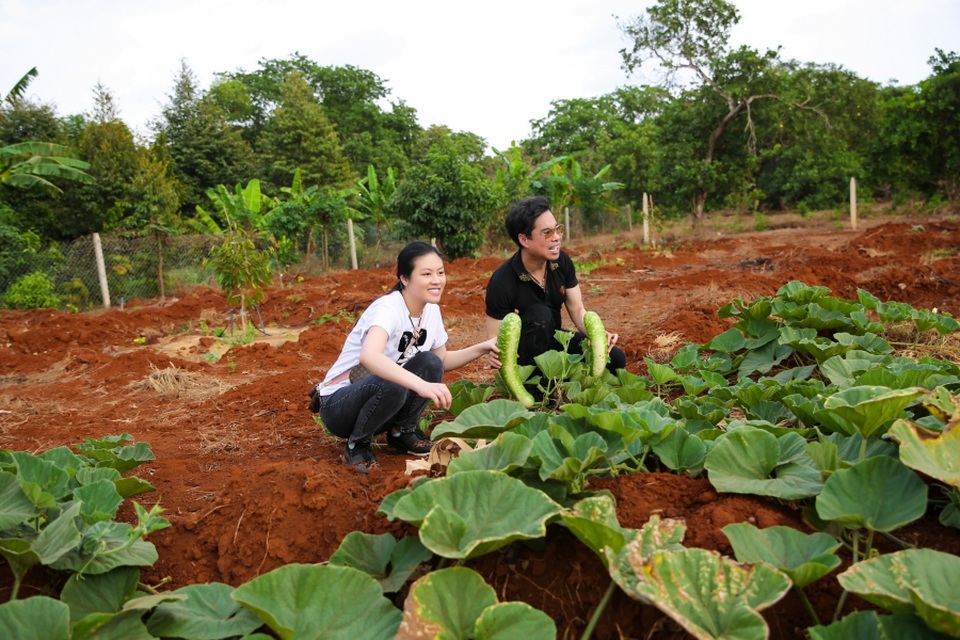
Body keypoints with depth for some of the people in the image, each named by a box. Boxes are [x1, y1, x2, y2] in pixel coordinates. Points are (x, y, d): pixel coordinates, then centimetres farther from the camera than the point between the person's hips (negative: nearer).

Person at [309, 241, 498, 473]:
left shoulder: (431, 310, -3)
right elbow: (368, 356, -48)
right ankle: (357, 444, -8)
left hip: (378, 400, 6)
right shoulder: (387, 308, -28)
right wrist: (421, 385, -60)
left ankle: (402, 432, 4)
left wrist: (482, 348, -5)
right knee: (391, 385, -36)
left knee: (430, 363, -16)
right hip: (338, 405, -6)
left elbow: (442, 361, 11)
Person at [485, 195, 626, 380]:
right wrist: (496, 354, -48)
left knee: (615, 358, -11)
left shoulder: (562, 261, -13)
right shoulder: (502, 282, -29)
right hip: (523, 353, -5)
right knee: (540, 314, -35)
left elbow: (577, 311, -6)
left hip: (553, 338, 5)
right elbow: (494, 339, -23)